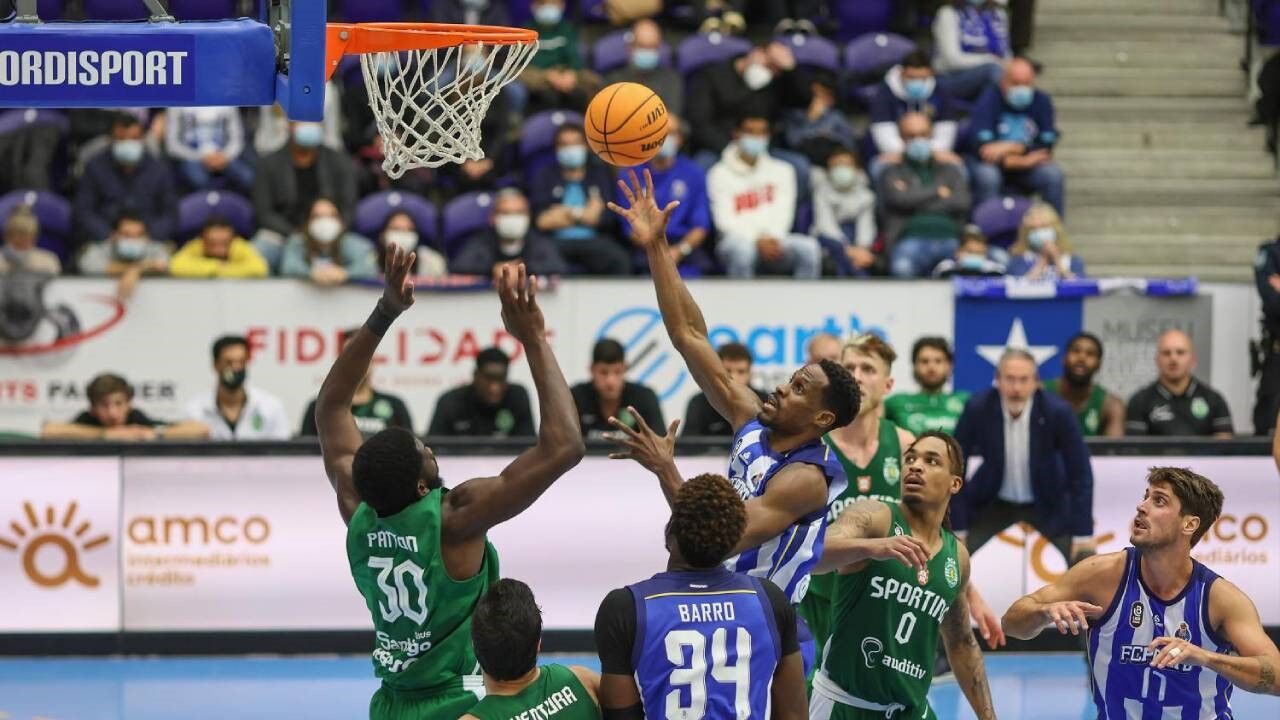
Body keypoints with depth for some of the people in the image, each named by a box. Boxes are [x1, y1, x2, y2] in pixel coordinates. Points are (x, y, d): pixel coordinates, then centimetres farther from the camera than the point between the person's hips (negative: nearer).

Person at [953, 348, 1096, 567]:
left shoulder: (1058, 411, -25)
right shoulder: (977, 409, -23)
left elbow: (1080, 474, -17)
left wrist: (1083, 533, -19)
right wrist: (956, 528, -13)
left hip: (1048, 503, -1)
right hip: (992, 502, 1)